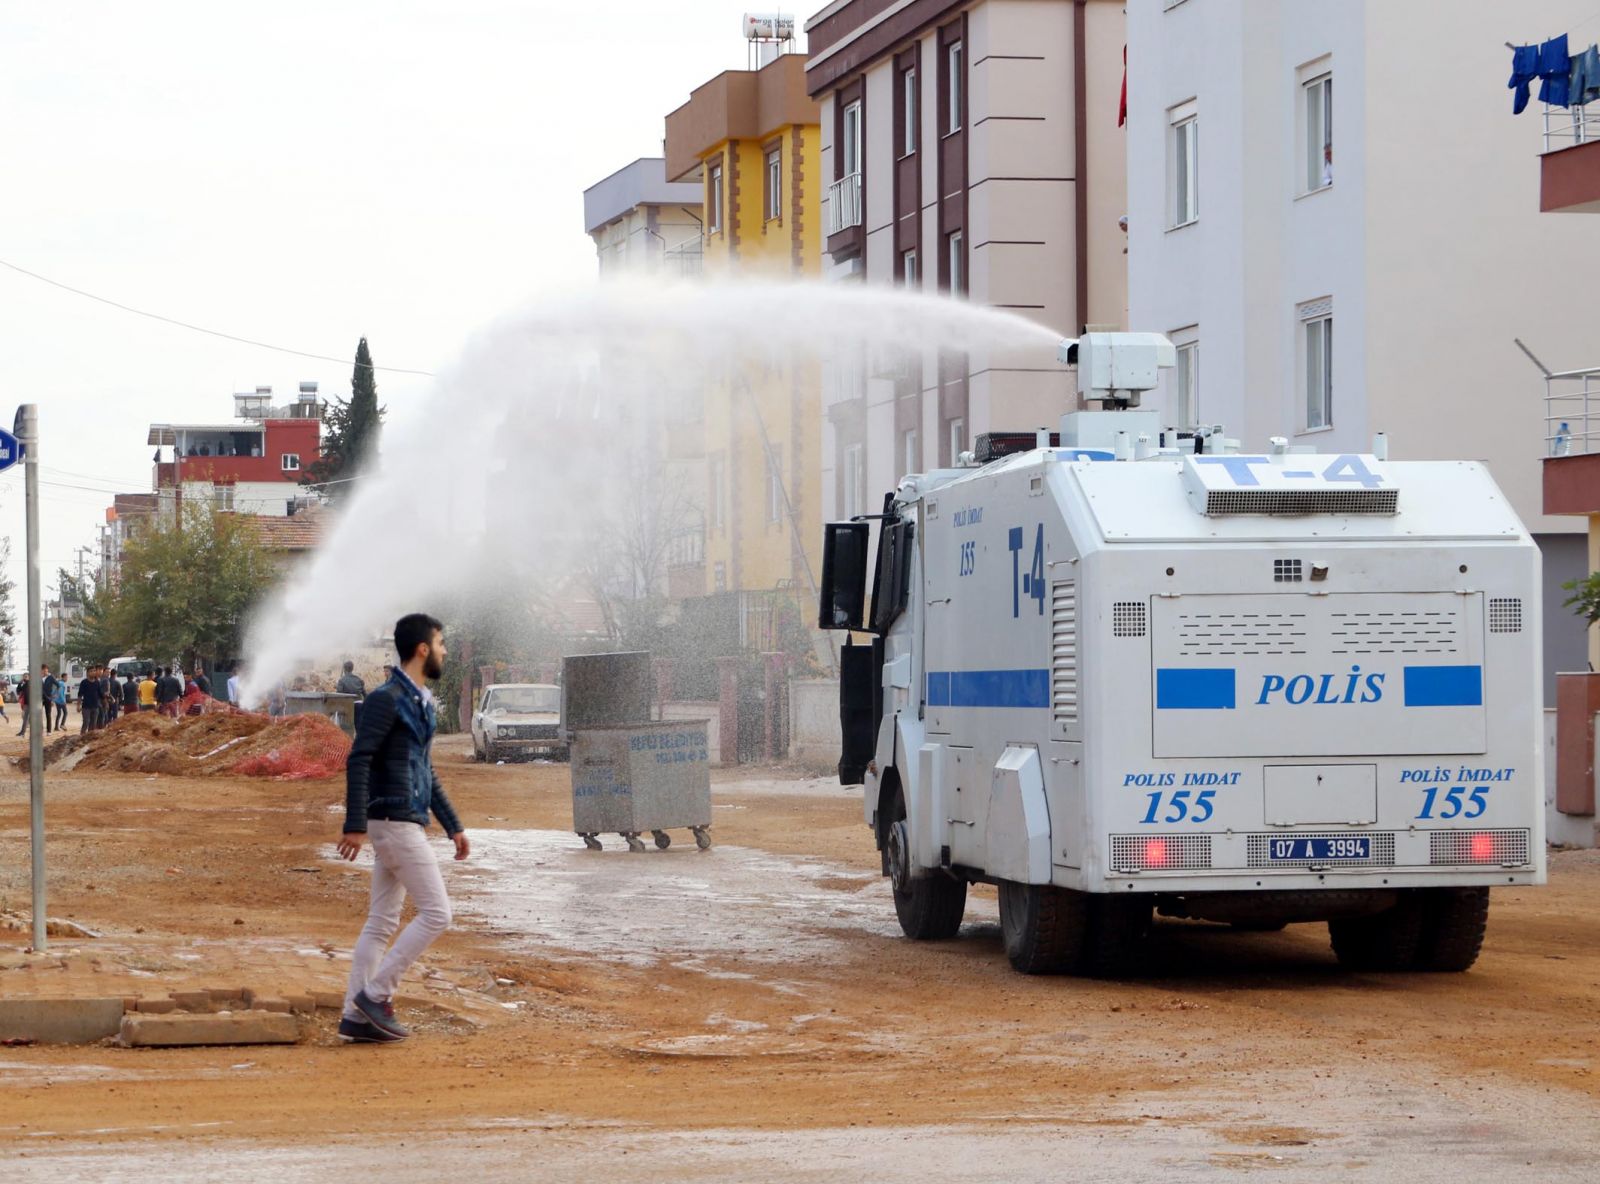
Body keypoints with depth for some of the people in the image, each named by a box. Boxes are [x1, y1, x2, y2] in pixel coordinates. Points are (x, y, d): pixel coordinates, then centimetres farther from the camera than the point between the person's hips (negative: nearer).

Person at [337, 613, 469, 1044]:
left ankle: (356, 1017, 10)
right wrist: (356, 825, -24)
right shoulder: (387, 698, -13)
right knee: (436, 913, -10)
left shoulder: (422, 702, 17)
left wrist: (452, 826, 24)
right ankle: (376, 994, -7)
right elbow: (358, 760, -18)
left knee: (381, 923, 9)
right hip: (395, 823, -10)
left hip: (408, 825, 10)